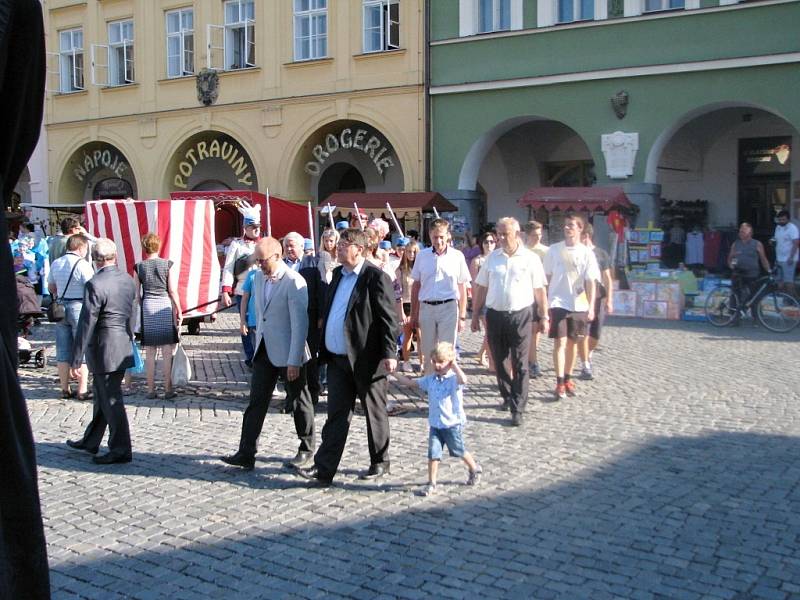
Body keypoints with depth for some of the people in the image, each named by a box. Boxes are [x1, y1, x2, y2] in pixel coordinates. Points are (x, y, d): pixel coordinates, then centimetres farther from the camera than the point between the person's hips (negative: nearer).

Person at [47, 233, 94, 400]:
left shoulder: (56, 264, 7)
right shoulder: (83, 265, -13)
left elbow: (51, 287, 18)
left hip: (60, 307, 6)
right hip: (79, 307, -6)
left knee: (63, 352, 11)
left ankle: (65, 389, 17)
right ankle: (82, 390, 1)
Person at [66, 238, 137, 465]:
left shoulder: (95, 285, -18)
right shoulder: (128, 280, 4)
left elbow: (86, 323, -17)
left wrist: (76, 359, -12)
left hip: (103, 349, -8)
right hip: (124, 346, 8)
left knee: (111, 399, 0)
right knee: (102, 395, 20)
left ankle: (121, 450, 7)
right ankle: (91, 441, 34)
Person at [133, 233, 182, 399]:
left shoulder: (139, 267, 1)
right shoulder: (168, 265, -3)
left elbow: (136, 294, 4)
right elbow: (173, 291, -4)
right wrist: (179, 310, 5)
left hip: (147, 307, 2)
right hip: (165, 307, -1)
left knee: (149, 353, 8)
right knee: (167, 352, 4)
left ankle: (151, 390, 12)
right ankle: (168, 389, 6)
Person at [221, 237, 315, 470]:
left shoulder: (294, 282, -17)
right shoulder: (258, 278, 8)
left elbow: (300, 324, -19)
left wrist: (294, 361, -21)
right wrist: (259, 339, 17)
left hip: (288, 354, -7)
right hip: (264, 351, 7)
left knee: (300, 403, 9)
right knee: (256, 402, 3)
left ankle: (306, 449, 24)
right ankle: (246, 454, 5)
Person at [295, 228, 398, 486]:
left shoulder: (376, 277, -12)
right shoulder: (338, 274, 12)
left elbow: (388, 318, -14)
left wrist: (389, 353, -18)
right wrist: (324, 348, 17)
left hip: (366, 360, -7)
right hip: (338, 359, 7)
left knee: (375, 413, 10)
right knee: (336, 416, 6)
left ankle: (380, 463, 26)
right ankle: (324, 469, 6)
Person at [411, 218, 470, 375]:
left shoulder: (457, 256, 0)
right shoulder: (422, 255, 5)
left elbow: (462, 287, 4)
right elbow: (416, 286, 10)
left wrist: (462, 316, 2)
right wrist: (413, 314, 9)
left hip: (449, 307, -2)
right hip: (426, 307, 2)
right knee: (428, 352, 10)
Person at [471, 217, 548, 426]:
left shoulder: (530, 259, 0)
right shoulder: (492, 258, 7)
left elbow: (539, 290, 3)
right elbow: (480, 288, 10)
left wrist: (544, 316, 1)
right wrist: (475, 315, 7)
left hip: (520, 315, -3)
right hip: (495, 315, 3)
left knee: (520, 365, -2)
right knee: (500, 361, 13)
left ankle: (517, 409, 1)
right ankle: (508, 396, 32)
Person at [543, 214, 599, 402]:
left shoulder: (587, 253, -1)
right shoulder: (554, 250, 0)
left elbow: (590, 282, -3)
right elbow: (546, 278, 4)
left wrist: (591, 307, -11)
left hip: (579, 305, 1)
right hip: (558, 303, -1)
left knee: (573, 342, 10)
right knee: (560, 342, -8)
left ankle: (568, 379, 23)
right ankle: (559, 383, -8)